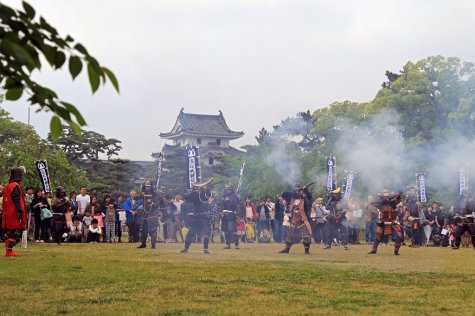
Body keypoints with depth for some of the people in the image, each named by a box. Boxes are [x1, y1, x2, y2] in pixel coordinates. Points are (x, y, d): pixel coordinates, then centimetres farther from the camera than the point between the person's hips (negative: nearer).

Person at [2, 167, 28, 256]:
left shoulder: (7, 186, 16)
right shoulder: (16, 186, -14)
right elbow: (17, 201, -20)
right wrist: (20, 213, -21)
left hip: (8, 214, 10)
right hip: (14, 215, -10)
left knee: (9, 233, 14)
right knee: (14, 233, -7)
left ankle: (8, 250, 17)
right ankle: (9, 251, -8)